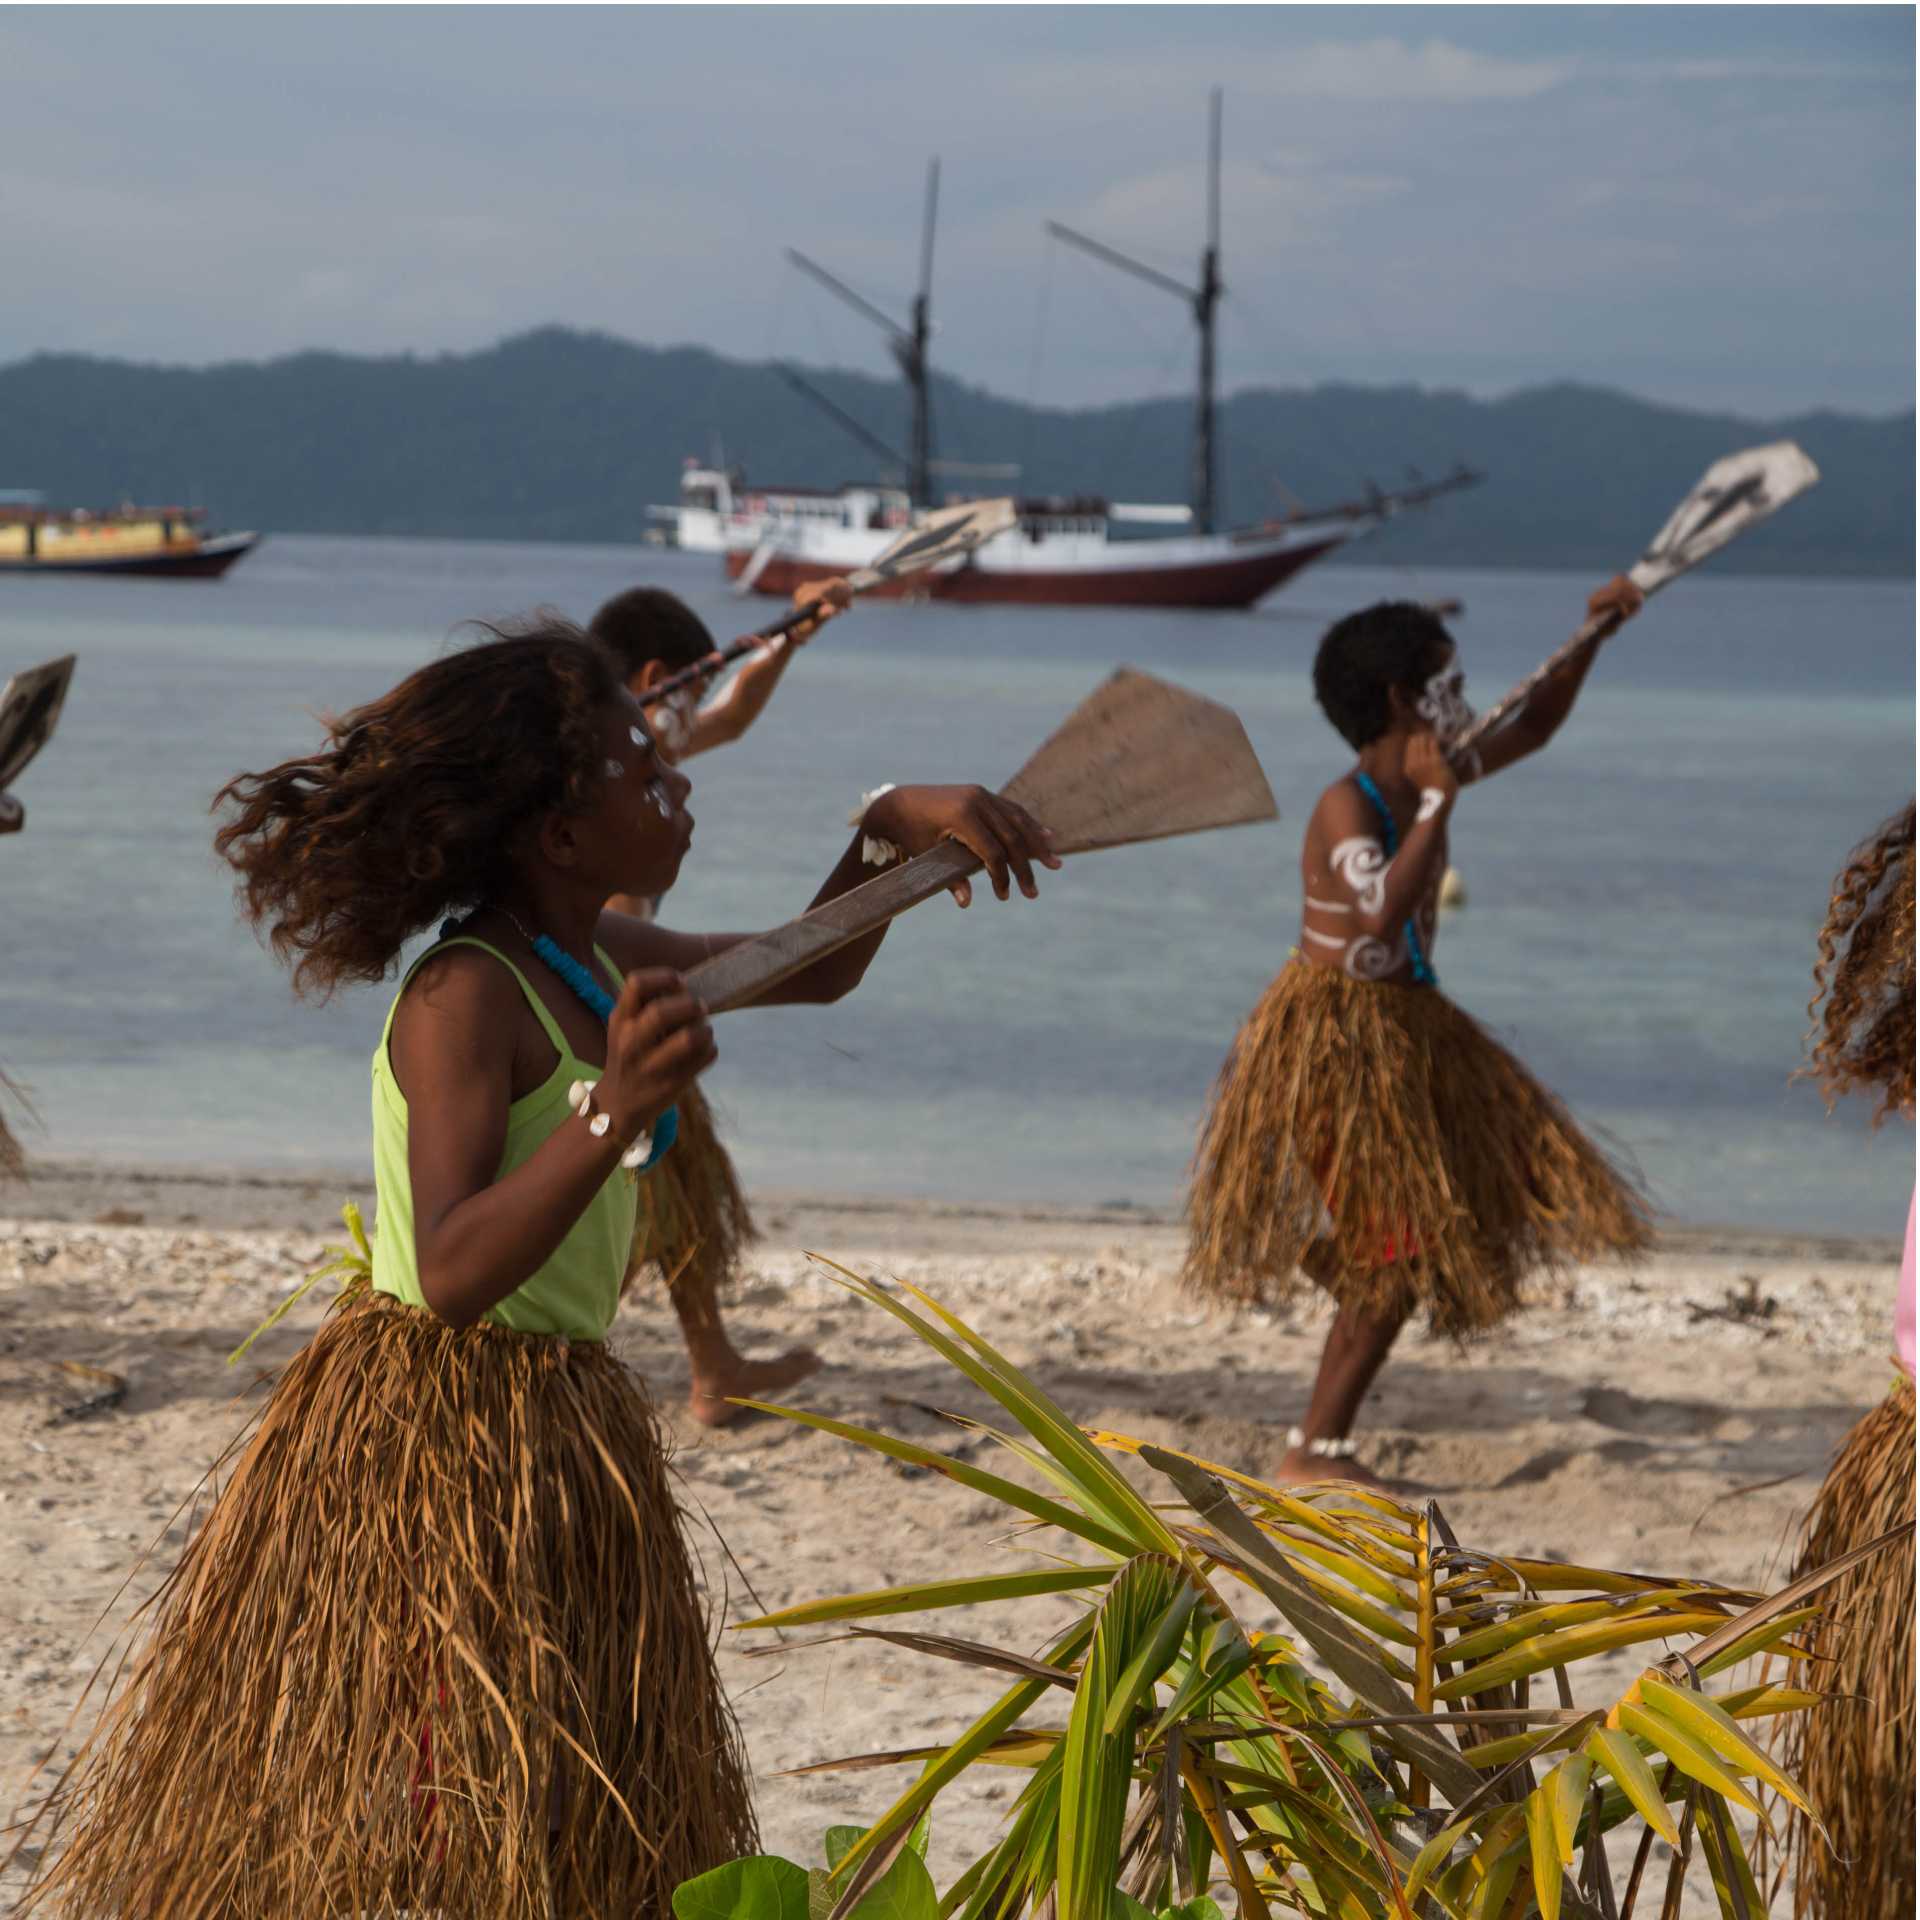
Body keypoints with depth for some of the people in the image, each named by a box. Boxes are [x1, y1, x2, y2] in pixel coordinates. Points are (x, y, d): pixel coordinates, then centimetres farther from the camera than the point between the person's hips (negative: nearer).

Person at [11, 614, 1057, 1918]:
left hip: (560, 1438, 9)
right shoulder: (466, 997, -19)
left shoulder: (599, 963, 8)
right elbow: (453, 1273, -30)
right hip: (446, 1450, -9)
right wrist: (611, 1111, -42)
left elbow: (815, 972, 25)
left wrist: (891, 828, 8)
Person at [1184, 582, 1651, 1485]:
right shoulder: (1349, 807, -21)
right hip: (1336, 1035, -10)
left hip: (1403, 1029, 10)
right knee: (1400, 1246, -8)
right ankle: (1315, 1450, 0)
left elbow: (1533, 729, 23)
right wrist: (1437, 805, -32)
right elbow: (1382, 917, -39)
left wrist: (1589, 634, 12)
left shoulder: (1427, 781, 6)